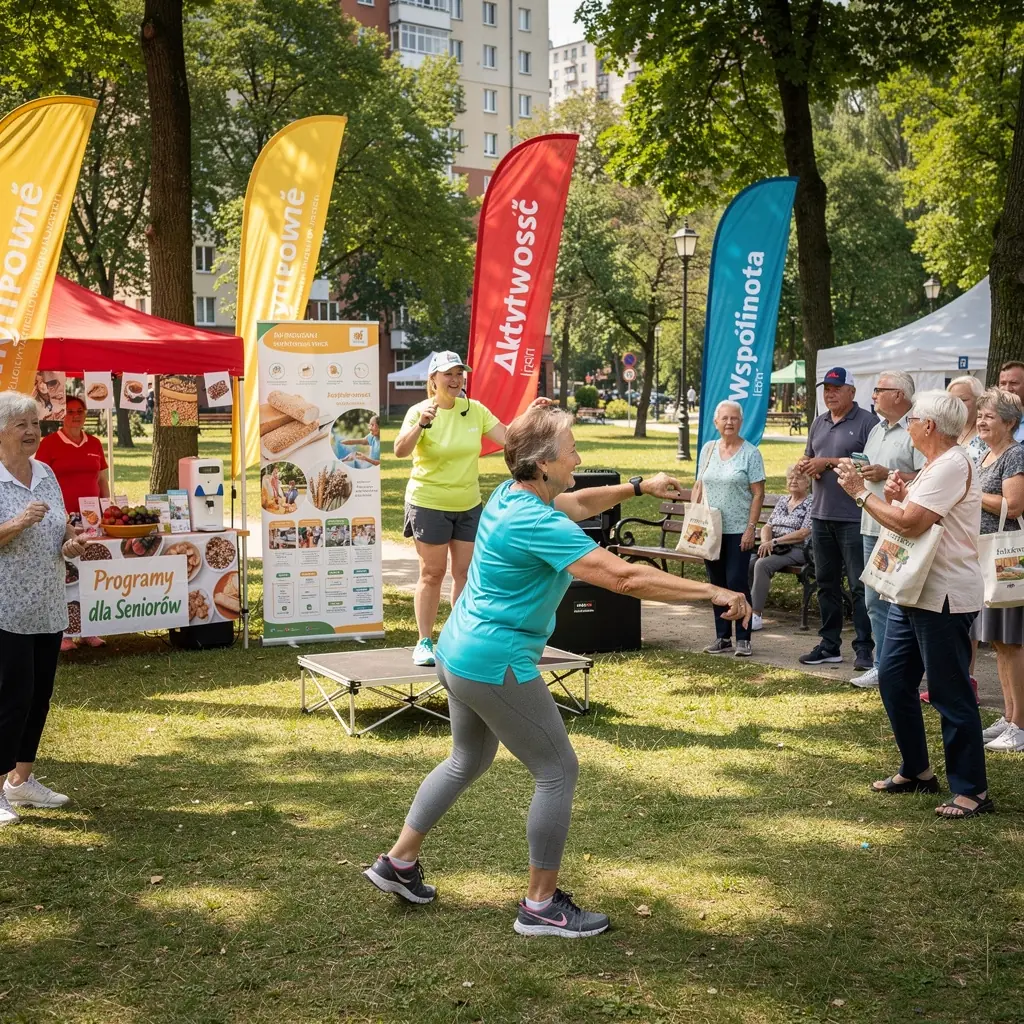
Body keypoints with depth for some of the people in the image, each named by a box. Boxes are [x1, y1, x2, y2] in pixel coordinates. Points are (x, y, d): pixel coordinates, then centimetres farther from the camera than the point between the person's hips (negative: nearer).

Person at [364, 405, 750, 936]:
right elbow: (623, 576, -31)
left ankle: (398, 862, 34)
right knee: (558, 771, 1)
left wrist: (639, 487, 14)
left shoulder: (510, 494, 3)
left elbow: (578, 504, 23)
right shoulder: (535, 523, -26)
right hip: (495, 665, -10)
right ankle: (541, 905, 10)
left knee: (468, 760, 26)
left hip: (458, 653, 10)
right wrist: (711, 592, -28)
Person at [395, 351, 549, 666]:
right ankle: (425, 641, 11)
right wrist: (421, 424, -42)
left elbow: (507, 437, 0)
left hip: (469, 504, 4)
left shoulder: (474, 409, 1)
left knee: (465, 573, 8)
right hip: (429, 505, -4)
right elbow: (400, 451, -26)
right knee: (432, 574, 1)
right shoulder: (420, 411, -12)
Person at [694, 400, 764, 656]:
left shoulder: (750, 453, -4)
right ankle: (722, 637, 18)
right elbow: (699, 487, 14)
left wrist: (751, 528, -13)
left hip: (738, 531, -5)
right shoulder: (708, 449, 10)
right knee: (717, 584, 10)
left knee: (737, 582, -7)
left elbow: (758, 494, -7)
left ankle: (743, 639, 1)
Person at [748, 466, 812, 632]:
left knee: (762, 565, -32)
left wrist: (774, 541, -15)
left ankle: (756, 616, -32)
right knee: (747, 564, -22)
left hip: (796, 550, -7)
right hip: (774, 548, 7)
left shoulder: (811, 503, -2)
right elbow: (767, 526, 15)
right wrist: (766, 542, -8)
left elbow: (803, 533, -13)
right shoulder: (783, 502, 21)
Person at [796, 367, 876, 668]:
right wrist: (805, 465, 1)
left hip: (853, 517, -7)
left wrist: (829, 463, -16)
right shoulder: (819, 423, 16)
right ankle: (829, 645, 22)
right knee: (826, 583, 13)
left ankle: (864, 648, 1)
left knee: (860, 586, -4)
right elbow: (807, 458, 24)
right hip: (821, 515, 8)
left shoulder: (866, 422, -7)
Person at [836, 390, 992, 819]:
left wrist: (861, 492, -14)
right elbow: (909, 519, 19)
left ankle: (972, 790, 6)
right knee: (893, 679, 14)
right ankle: (916, 771, 26)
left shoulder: (952, 466, -17)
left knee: (951, 694, -4)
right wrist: (896, 495, 0)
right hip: (913, 591, 11)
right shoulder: (934, 466, 16)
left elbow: (909, 524, -24)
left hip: (944, 598, -11)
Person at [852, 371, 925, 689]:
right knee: (875, 601, 13)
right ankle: (882, 666, 21)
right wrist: (859, 472, 5)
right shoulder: (877, 430, 18)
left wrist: (888, 474, -18)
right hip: (872, 528, 9)